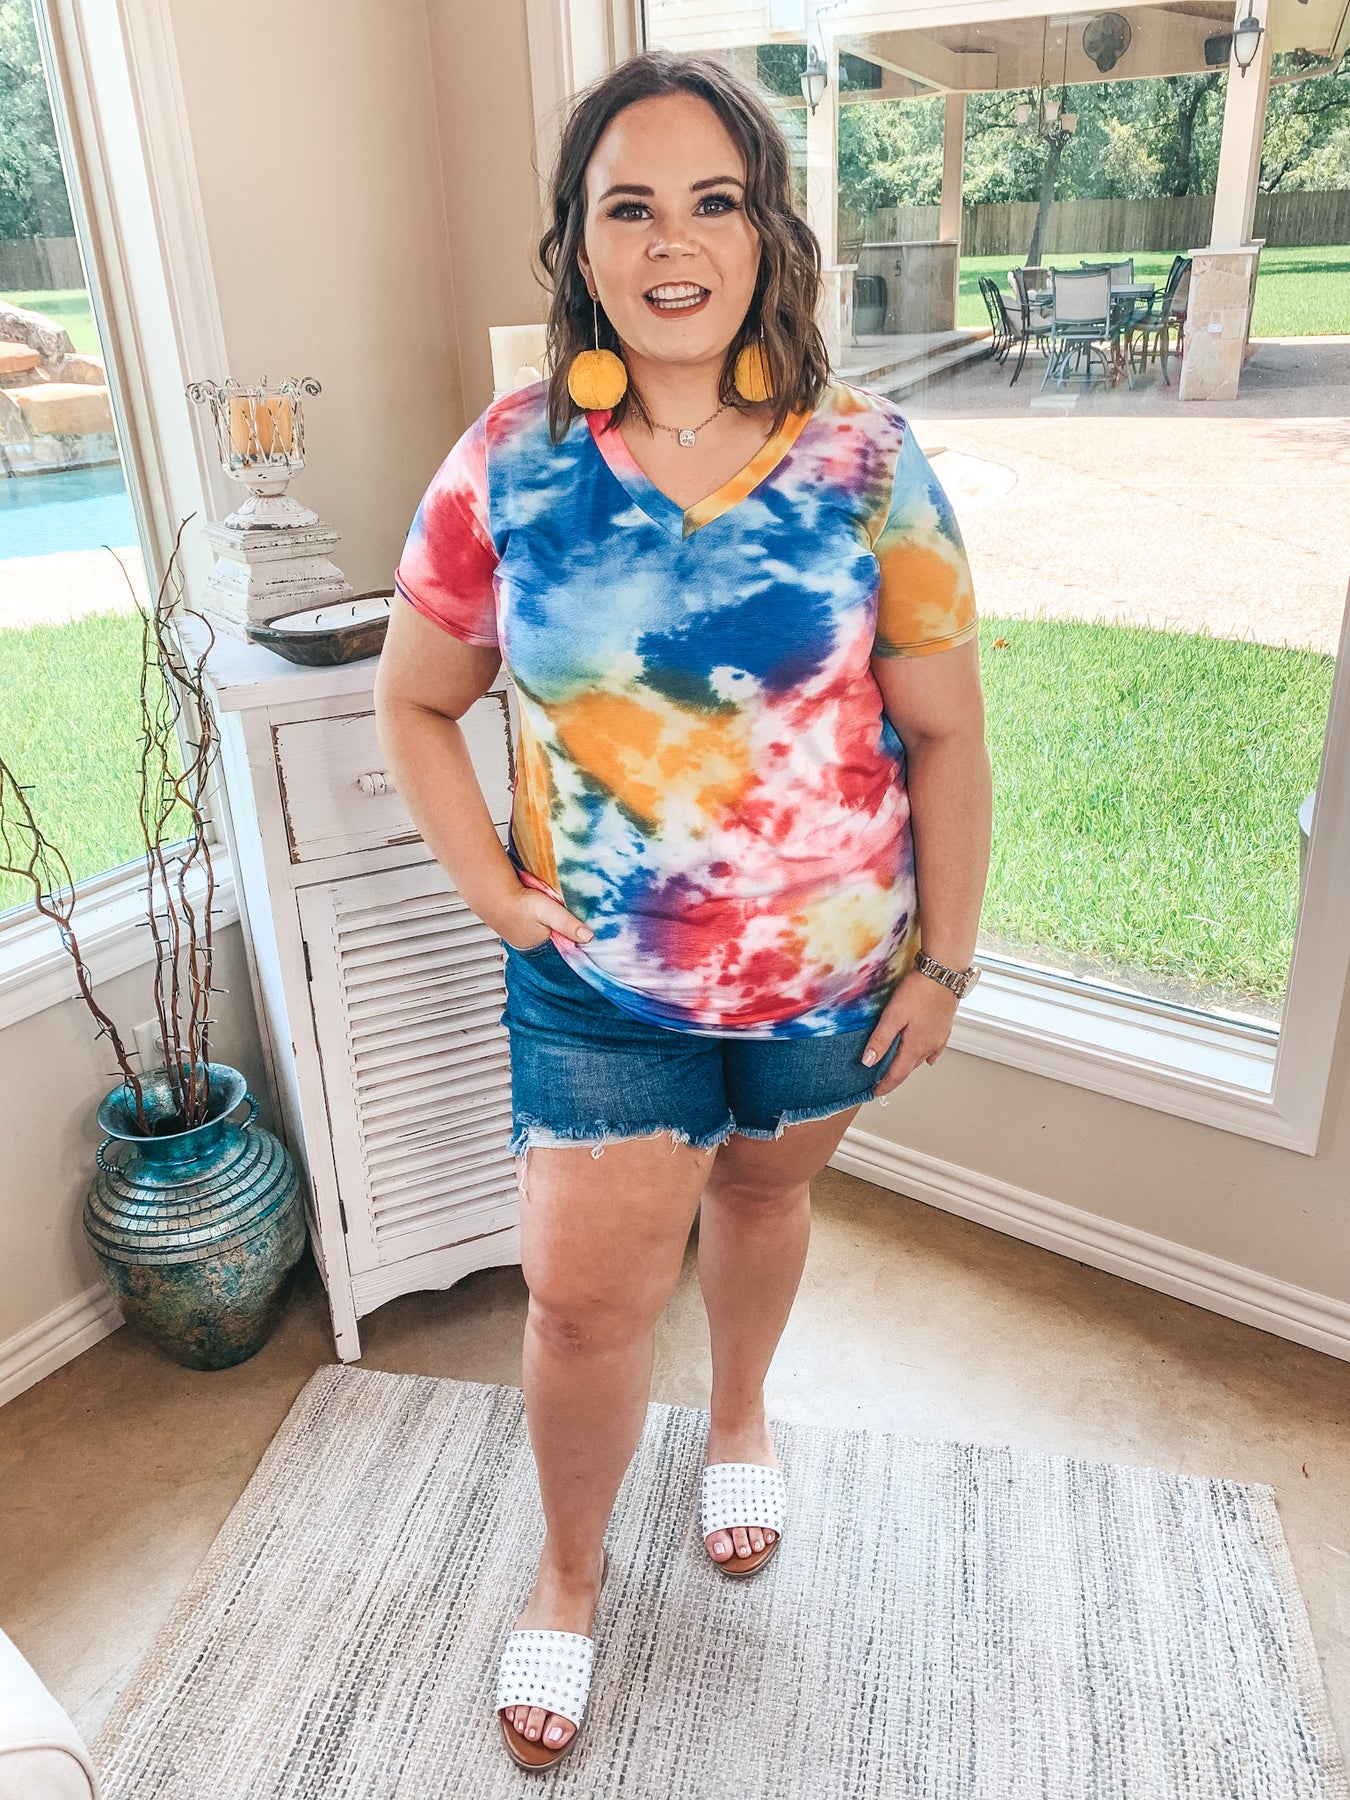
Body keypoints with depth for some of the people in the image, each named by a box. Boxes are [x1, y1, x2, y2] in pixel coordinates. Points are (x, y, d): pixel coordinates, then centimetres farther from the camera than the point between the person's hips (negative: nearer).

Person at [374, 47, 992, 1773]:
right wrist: (493, 894, -6)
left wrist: (945, 957, -3)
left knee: (762, 1192, 24)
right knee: (584, 1297, 5)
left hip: (830, 964, 1)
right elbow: (413, 701, 2)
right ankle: (567, 1576, 36)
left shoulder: (863, 458, -9)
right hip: (599, 981, 0)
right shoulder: (508, 463, -9)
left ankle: (741, 1417, 57)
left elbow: (944, 733, -5)